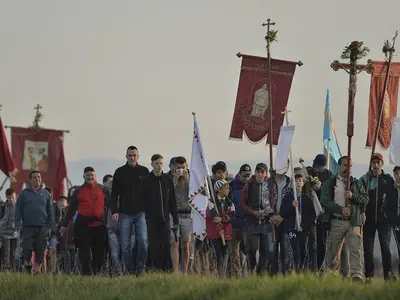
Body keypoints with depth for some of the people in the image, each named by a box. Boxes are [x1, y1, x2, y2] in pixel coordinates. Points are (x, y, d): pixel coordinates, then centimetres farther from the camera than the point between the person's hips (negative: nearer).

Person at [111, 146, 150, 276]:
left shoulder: (144, 171, 7)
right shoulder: (120, 172, 7)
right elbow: (114, 193, 8)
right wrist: (114, 211, -2)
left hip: (141, 213, -1)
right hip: (125, 214, 1)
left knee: (143, 240, -16)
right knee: (125, 245, 0)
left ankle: (140, 267, -5)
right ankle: (130, 270, 7)